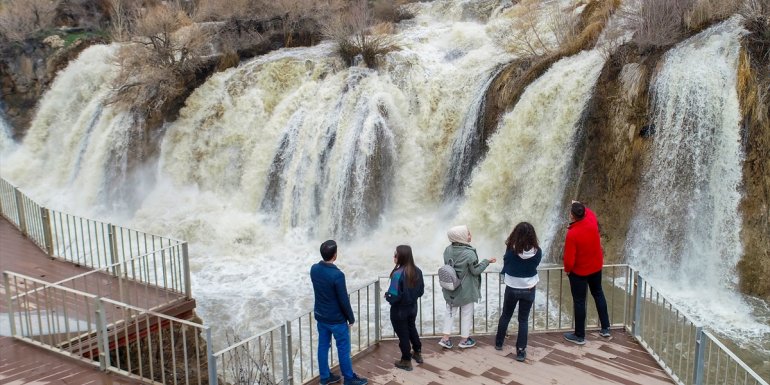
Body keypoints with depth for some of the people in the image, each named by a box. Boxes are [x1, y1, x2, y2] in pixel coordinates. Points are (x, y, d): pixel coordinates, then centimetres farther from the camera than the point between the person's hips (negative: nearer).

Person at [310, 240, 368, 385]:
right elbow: (344, 300, -20)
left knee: (323, 346, 17)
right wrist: (351, 318, -6)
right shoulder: (337, 274, -27)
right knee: (343, 349, 9)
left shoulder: (314, 269, -6)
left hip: (320, 316, 7)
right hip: (336, 319, -6)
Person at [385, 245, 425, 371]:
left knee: (403, 334, 11)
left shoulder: (398, 274, -29)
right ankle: (417, 353, 43)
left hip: (399, 310, -6)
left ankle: (406, 361, 25)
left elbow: (394, 296, -28)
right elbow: (421, 291, 3)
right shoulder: (417, 271, -7)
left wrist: (387, 295, -7)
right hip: (412, 308, 7)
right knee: (411, 329, 28)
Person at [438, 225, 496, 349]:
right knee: (466, 313, 12)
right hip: (466, 290, -5)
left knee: (450, 311, 17)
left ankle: (445, 338, 16)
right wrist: (487, 261, -6)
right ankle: (464, 340, 23)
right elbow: (476, 270, -16)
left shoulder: (448, 250, -6)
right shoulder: (469, 253, -24)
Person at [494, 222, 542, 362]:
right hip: (529, 290, 1)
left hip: (512, 289, 0)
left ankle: (498, 343, 34)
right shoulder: (537, 252, -14)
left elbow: (505, 266, -5)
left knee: (505, 316, 20)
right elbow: (534, 266, 3)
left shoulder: (511, 250, -19)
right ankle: (521, 351, 12)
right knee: (523, 320, 11)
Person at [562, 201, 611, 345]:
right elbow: (588, 211, 13)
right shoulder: (592, 220, -15)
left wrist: (567, 269, -5)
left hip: (579, 272, -6)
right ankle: (605, 328, 32)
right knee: (598, 294, 24)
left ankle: (579, 336, 16)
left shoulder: (572, 234, -30)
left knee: (579, 302, 6)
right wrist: (580, 205, 24)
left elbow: (569, 259, -24)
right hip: (596, 267, 6)